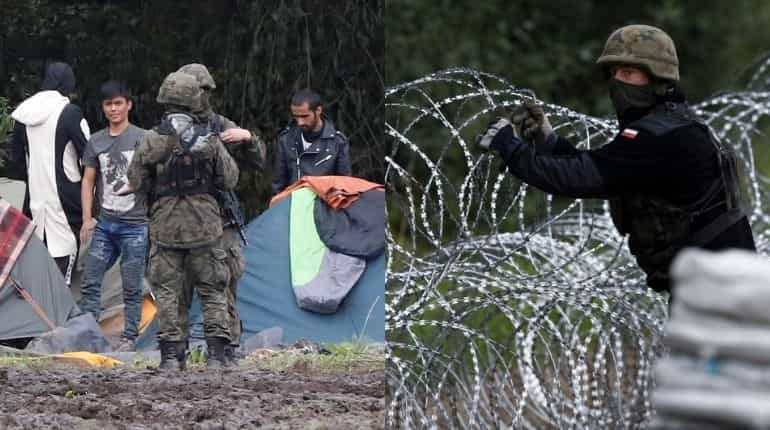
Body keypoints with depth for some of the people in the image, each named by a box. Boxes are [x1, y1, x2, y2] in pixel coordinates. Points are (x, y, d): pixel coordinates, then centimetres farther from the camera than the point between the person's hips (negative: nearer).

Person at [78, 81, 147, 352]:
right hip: (104, 224, 4)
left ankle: (129, 338, 6)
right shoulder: (96, 142, 9)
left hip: (134, 225, -4)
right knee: (90, 281, 0)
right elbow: (88, 182, 12)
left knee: (132, 287, 0)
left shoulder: (141, 139, -2)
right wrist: (87, 219, 4)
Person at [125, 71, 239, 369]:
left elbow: (136, 182, 0)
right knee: (212, 289, 8)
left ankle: (171, 355, 1)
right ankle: (216, 353, 3)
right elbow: (230, 179, 4)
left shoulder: (152, 141, -6)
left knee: (168, 290, 5)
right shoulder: (209, 140, -4)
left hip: (165, 226, -1)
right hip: (205, 225, 1)